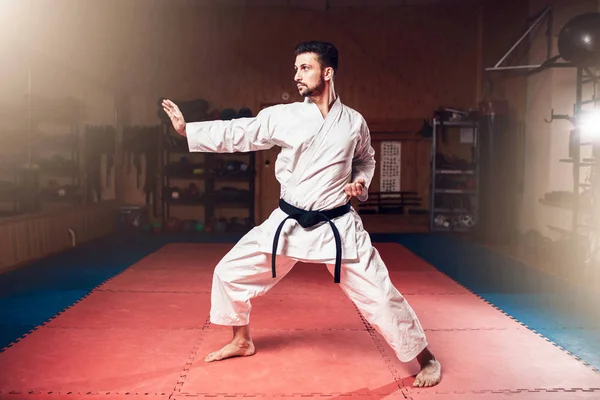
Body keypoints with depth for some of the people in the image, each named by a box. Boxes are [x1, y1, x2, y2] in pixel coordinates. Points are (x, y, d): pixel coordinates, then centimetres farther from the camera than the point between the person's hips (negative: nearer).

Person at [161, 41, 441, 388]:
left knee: (379, 294, -2)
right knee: (231, 272, 5)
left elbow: (365, 159, 15)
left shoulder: (354, 122, -3)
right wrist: (186, 129, -5)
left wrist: (360, 182, -5)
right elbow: (236, 134, -1)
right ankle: (242, 341, 32)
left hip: (337, 226, -2)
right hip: (288, 223, 2)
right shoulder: (283, 116, -4)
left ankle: (426, 358, 22)